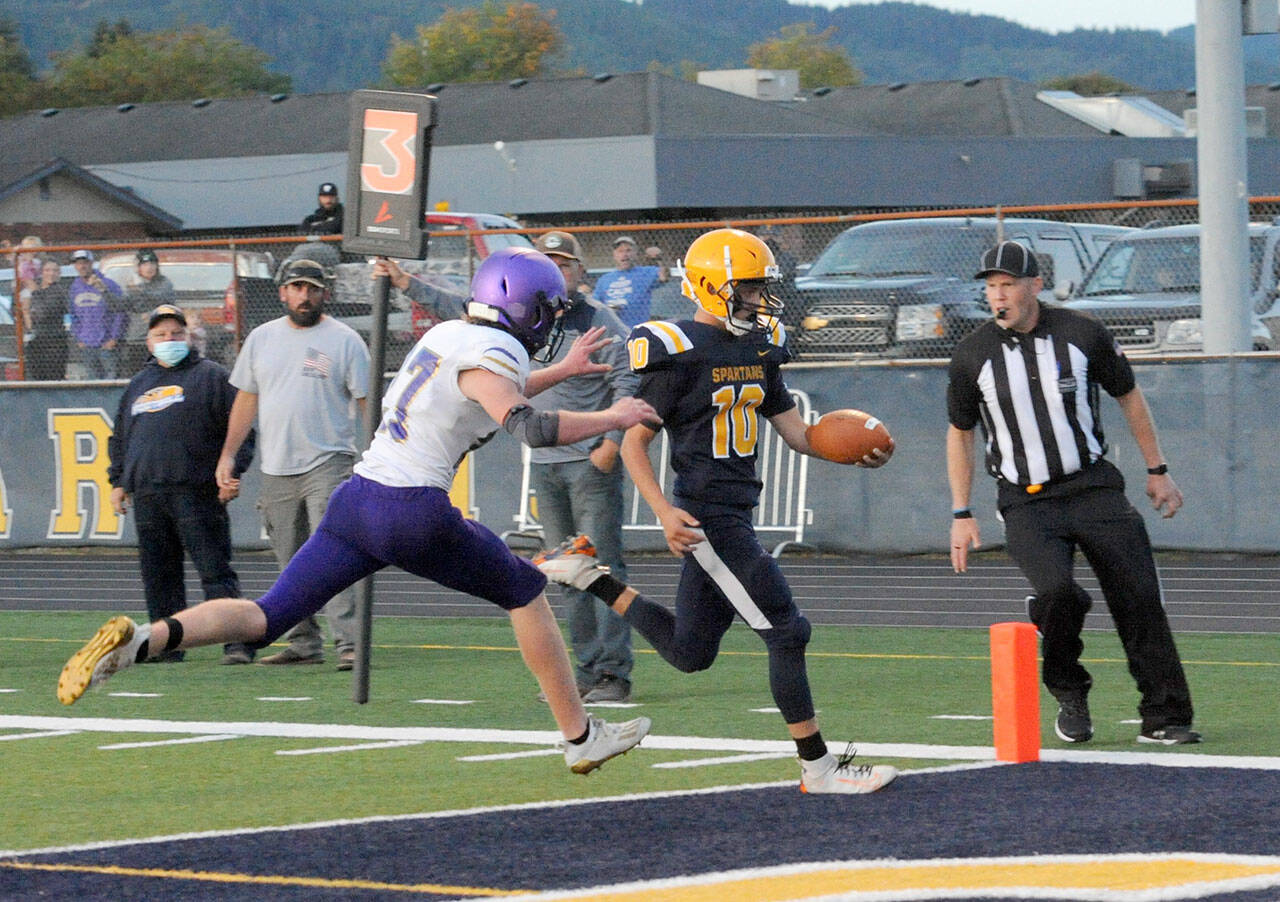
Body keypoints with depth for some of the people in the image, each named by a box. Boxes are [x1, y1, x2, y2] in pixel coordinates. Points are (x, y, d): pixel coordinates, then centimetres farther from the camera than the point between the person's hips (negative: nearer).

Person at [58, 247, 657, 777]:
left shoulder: (449, 335, 18)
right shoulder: (493, 354, -8)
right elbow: (528, 427, -25)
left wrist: (561, 370, 44)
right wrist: (611, 419, -11)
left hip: (359, 495, 7)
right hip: (415, 514, -7)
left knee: (266, 617, 3)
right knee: (525, 592, 15)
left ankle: (139, 640, -20)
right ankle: (582, 738, 20)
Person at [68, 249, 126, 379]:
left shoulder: (107, 284, -5)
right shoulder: (74, 288, 9)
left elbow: (120, 313, -5)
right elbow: (72, 316, 16)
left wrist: (114, 338, -10)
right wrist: (77, 338, 7)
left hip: (107, 344, -4)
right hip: (86, 346, 4)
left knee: (112, 376, -8)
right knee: (92, 378, 7)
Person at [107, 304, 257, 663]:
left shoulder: (212, 376, 7)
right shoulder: (138, 385, 24)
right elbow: (119, 439, 30)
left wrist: (233, 473, -10)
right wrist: (117, 481, 18)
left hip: (197, 491, -6)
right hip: (147, 494, 6)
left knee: (214, 570, -10)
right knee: (158, 575, 5)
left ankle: (236, 641, -12)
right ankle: (167, 644, 11)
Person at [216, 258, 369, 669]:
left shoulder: (345, 340, 0)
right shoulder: (262, 338, 13)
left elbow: (367, 402, -2)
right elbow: (246, 398, 19)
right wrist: (228, 453, 13)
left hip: (328, 465, -5)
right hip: (276, 469, 5)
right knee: (292, 565, 8)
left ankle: (349, 643, -20)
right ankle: (304, 644, 16)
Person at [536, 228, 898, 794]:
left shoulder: (759, 349, 13)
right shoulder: (680, 354, -12)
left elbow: (795, 432, 16)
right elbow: (634, 443, -10)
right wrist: (665, 511, -22)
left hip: (736, 512, 9)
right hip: (707, 517, -9)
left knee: (689, 655, 15)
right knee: (786, 632, -8)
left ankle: (588, 573, 25)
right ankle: (817, 767, 0)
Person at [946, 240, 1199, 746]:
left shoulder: (1083, 335, -2)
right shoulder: (972, 357, -2)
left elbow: (1128, 397, 12)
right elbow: (960, 432, 11)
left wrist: (1157, 471, 14)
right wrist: (961, 515, 8)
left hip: (1094, 489, 1)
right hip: (1026, 504, -1)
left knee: (1139, 595, -7)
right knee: (1055, 589, -26)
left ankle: (1164, 717, 5)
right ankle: (1069, 695, 0)